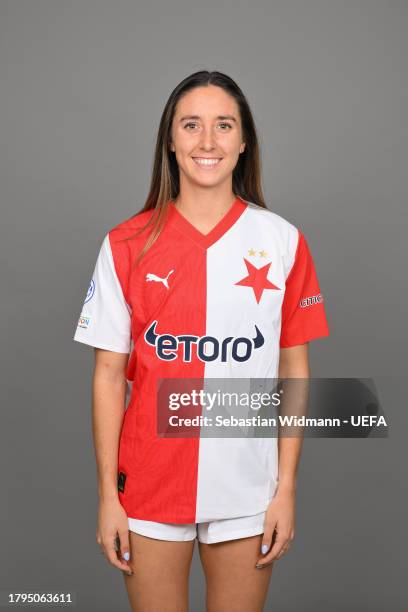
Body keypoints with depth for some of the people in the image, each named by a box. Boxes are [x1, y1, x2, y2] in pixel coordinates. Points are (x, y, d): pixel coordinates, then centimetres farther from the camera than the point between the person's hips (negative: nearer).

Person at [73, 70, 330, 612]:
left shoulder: (283, 242, -2)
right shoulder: (127, 245, -4)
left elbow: (294, 369, 1)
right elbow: (109, 373, -1)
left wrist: (287, 487, -1)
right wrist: (107, 495, -2)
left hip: (248, 488, 1)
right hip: (150, 485, 0)